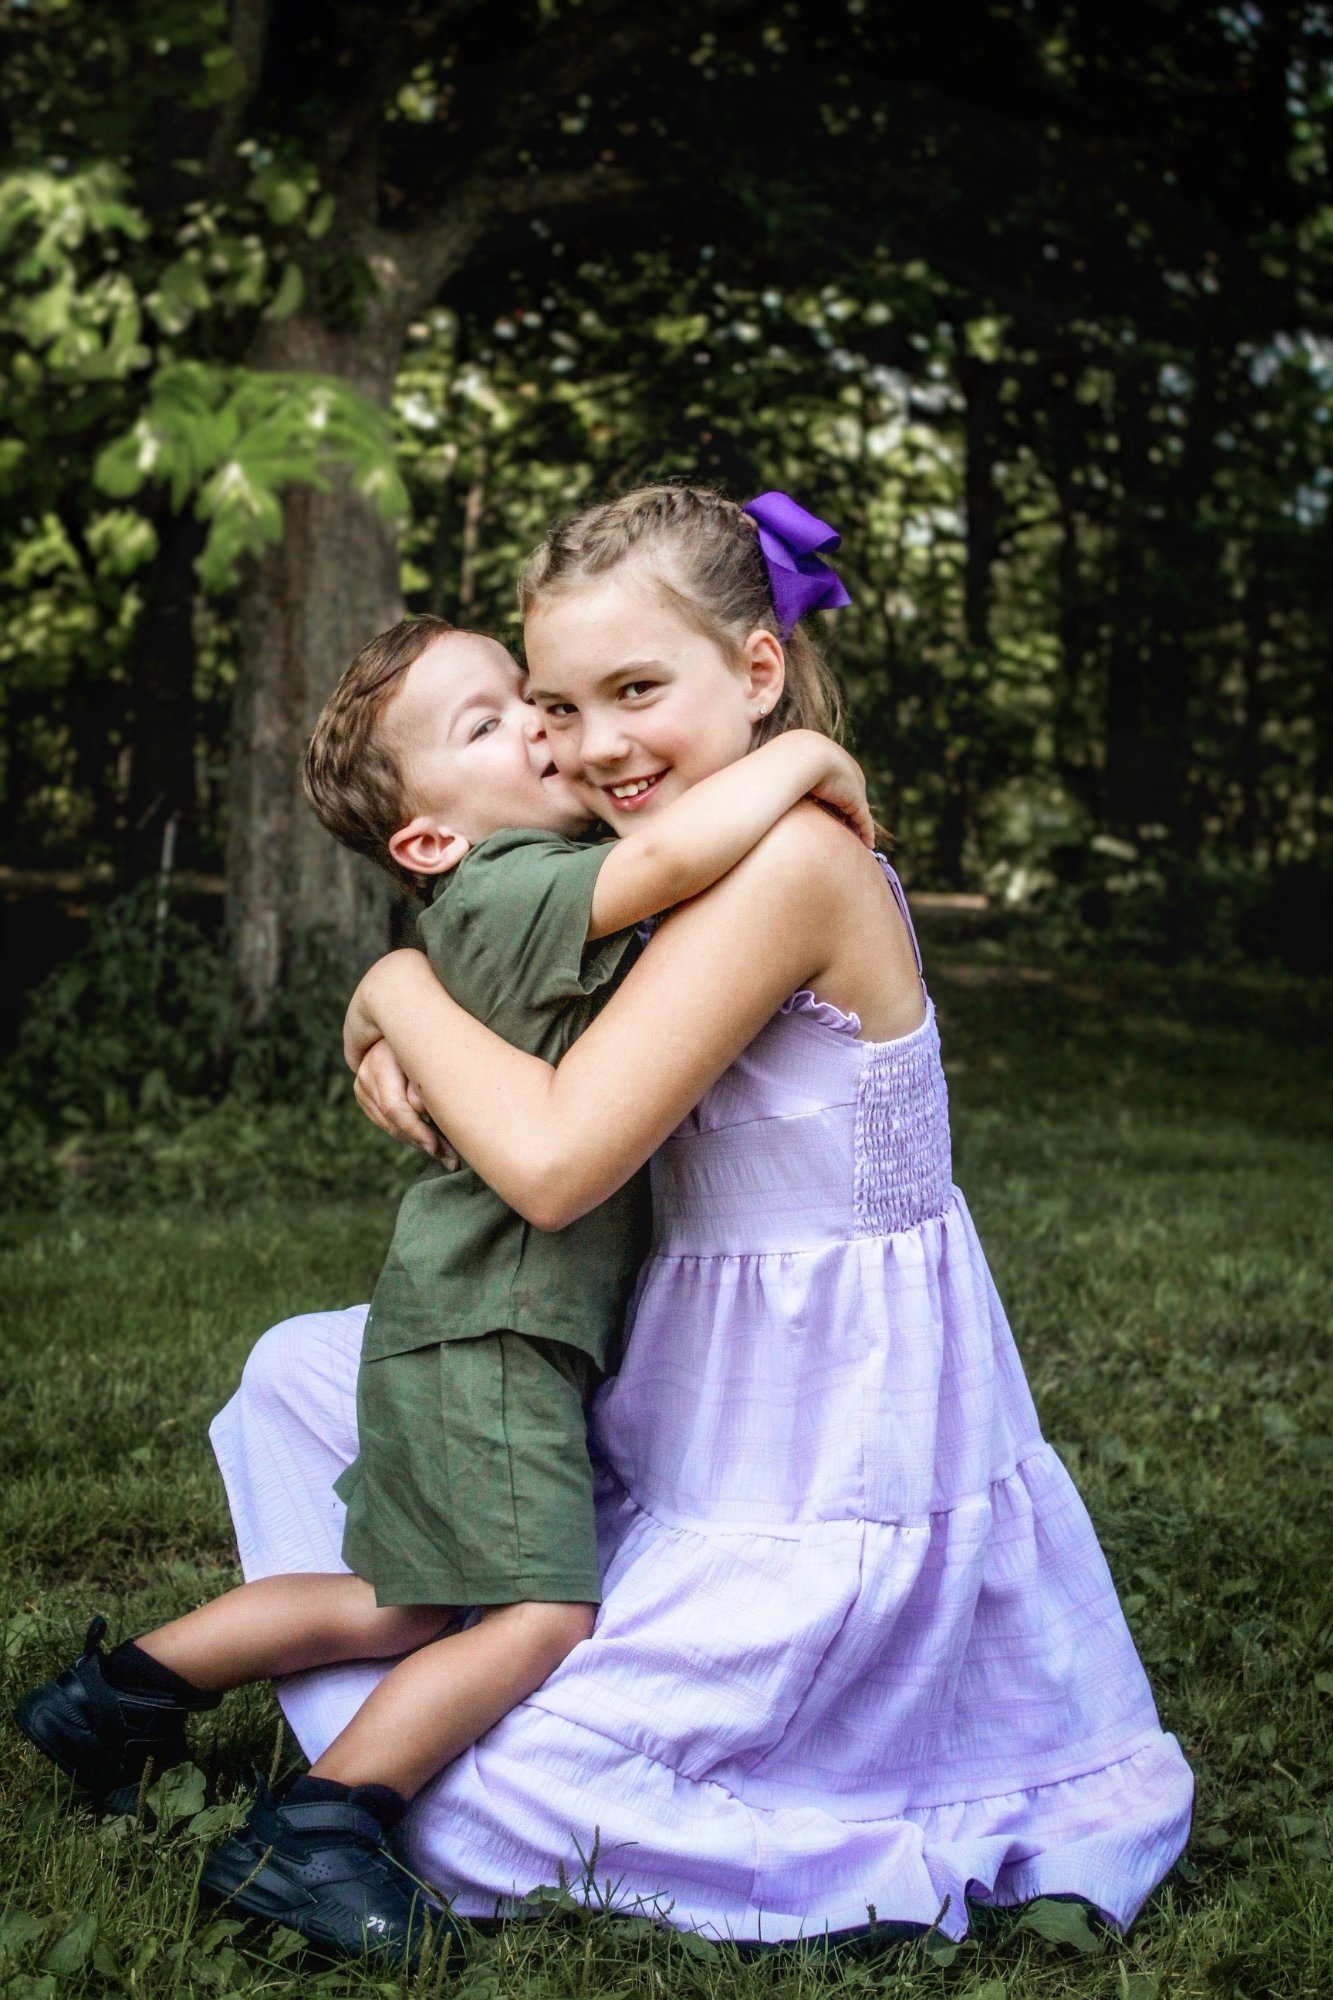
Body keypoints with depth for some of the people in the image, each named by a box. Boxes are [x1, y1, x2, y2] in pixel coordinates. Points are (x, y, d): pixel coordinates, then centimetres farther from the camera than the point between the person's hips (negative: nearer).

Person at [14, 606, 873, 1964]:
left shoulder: (507, 906, 10)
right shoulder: (513, 894, -19)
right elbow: (672, 853, -36)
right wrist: (807, 757, -23)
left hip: (470, 1327, 10)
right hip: (488, 1327, -10)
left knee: (405, 1609, 18)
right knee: (542, 1615, -8)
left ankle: (123, 1689, 28)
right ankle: (311, 1835, 0)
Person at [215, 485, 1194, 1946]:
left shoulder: (793, 856, -24)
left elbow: (552, 1162, -28)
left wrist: (399, 991, -11)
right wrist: (393, 1045, -7)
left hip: (823, 1482, -10)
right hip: (692, 1391, 10)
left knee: (469, 1819, -4)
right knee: (301, 1374, 15)